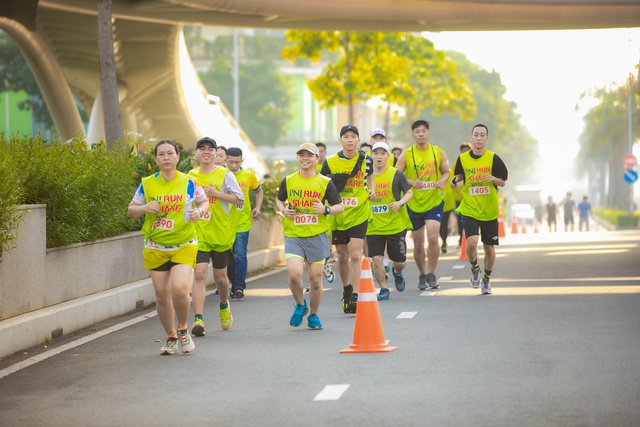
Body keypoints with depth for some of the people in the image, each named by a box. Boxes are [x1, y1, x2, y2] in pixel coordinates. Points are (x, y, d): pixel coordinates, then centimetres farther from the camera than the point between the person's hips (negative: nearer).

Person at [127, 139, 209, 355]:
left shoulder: (188, 183, -1)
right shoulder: (147, 184, 2)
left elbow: (204, 201, 13)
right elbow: (131, 210, 10)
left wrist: (200, 211, -10)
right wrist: (145, 208, -11)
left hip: (184, 246, -2)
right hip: (155, 248, 2)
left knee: (179, 288, -21)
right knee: (161, 295, 4)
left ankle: (183, 329, 6)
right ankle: (171, 337, 26)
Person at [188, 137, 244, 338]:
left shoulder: (224, 174, -2)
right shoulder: (191, 176, 6)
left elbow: (240, 199, -4)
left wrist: (216, 193, -14)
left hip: (221, 233, -1)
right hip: (198, 233, 1)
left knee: (220, 276, 12)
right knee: (199, 274, -15)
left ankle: (224, 306, 43)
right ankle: (198, 319, -20)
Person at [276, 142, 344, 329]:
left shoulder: (325, 182, 1)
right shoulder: (288, 181, 5)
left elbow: (340, 206, 6)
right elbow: (279, 200, 22)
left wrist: (326, 210, -14)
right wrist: (283, 209, 0)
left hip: (317, 236, 0)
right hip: (293, 236, 0)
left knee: (315, 278, 3)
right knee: (294, 273, -18)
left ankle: (313, 315, 25)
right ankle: (300, 305, 11)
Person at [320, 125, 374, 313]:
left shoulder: (366, 160, -2)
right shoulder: (330, 162, -4)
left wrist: (371, 190, 7)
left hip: (359, 214, -1)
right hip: (337, 215, 1)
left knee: (355, 255, -12)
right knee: (342, 256, 12)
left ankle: (354, 297, -11)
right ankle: (346, 289, 36)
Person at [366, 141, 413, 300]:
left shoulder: (396, 174, -3)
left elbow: (409, 192, 0)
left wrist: (400, 202, -17)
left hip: (396, 225, -2)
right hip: (374, 226, 2)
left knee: (400, 261, 3)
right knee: (376, 258, -9)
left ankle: (397, 272, 39)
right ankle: (383, 289, 7)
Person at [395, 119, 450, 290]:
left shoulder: (438, 152, 2)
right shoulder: (406, 155, -3)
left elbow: (446, 172, 12)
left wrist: (442, 181, -10)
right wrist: (411, 182, -19)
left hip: (434, 201, 0)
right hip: (414, 204, 1)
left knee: (433, 237, -17)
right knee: (418, 243, 7)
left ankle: (431, 275, -3)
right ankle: (422, 276, 26)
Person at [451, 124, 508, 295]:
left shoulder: (493, 158, -3)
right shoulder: (462, 159, 1)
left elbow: (503, 182, 2)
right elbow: (457, 181, 14)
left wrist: (493, 178, -18)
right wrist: (456, 181, -9)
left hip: (490, 210, 0)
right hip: (469, 210, 0)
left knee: (489, 247, 7)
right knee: (471, 242, -21)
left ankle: (487, 280, 29)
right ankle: (474, 270, 9)